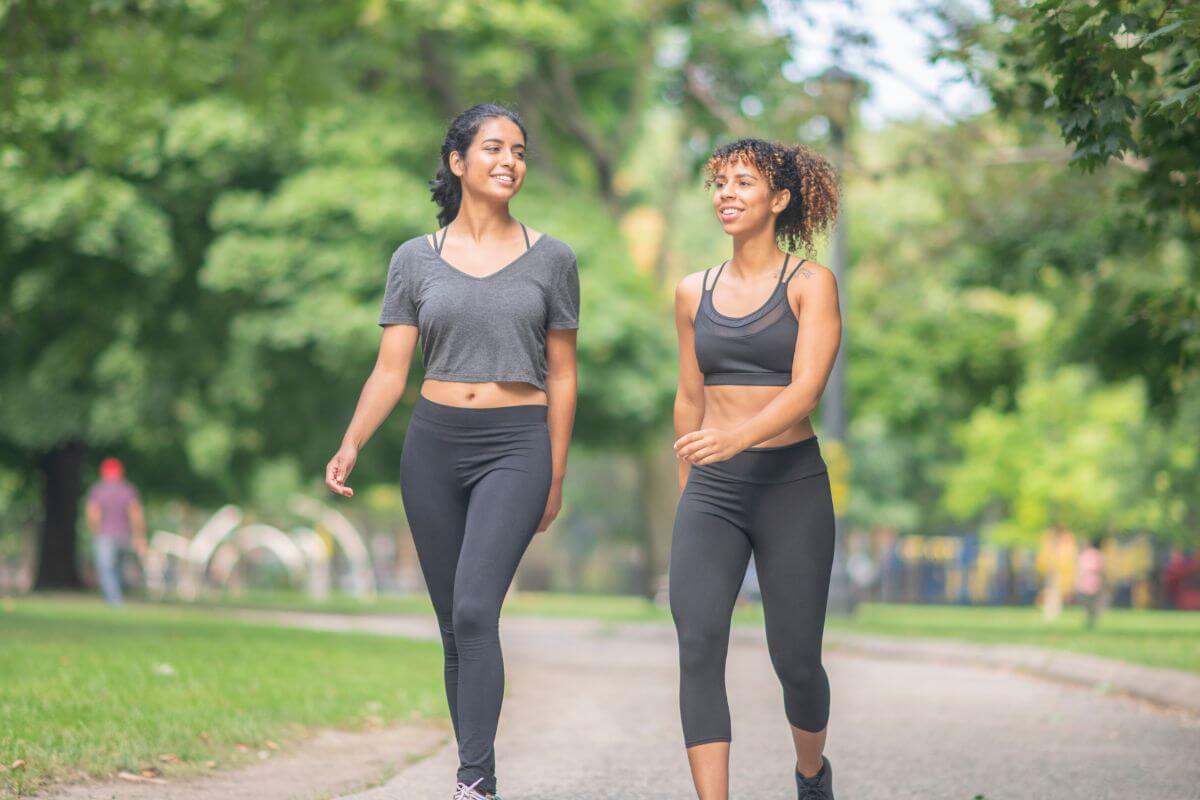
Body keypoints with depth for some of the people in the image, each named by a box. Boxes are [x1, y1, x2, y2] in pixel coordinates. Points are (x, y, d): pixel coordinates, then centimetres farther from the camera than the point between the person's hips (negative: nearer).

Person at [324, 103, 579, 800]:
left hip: (516, 445, -3)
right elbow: (391, 370, 4)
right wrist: (351, 445, -11)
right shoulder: (416, 259, 7)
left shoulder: (551, 259, 5)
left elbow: (561, 377, 9)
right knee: (455, 625, 7)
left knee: (475, 610, -20)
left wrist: (555, 479, 7)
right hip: (434, 444, 3)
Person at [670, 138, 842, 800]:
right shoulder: (695, 292, 11)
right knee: (698, 647, -17)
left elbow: (806, 389, -15)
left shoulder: (810, 284, -2)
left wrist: (738, 436, -32)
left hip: (791, 483, -3)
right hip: (711, 492, 3)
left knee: (795, 660, 4)